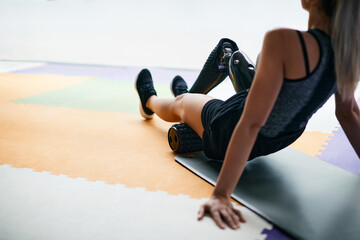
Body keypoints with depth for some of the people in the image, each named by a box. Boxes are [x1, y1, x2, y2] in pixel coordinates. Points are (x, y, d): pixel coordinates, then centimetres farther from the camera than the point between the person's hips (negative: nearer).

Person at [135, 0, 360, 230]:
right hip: (280, 140, 6)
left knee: (179, 103, 29)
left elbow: (251, 123, -37)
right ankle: (187, 95, 72)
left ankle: (149, 101, 64)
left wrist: (221, 194, -33)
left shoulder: (284, 41, -35)